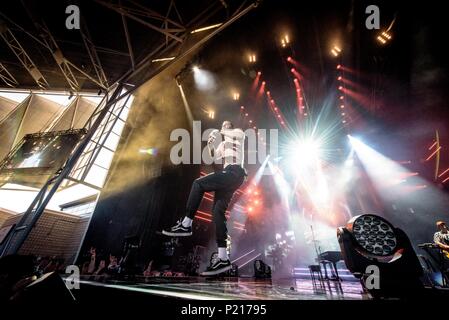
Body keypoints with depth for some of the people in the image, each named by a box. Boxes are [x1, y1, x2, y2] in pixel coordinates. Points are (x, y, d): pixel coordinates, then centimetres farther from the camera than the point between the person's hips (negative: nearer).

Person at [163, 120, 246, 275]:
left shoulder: (238, 133, 18)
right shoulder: (223, 144, 36)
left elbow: (240, 134, -8)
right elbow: (215, 157, 21)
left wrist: (220, 131, 0)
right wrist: (210, 145, 7)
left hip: (233, 172, -8)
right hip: (230, 175, 8)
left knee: (198, 183, -19)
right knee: (217, 211, -5)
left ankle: (186, 224, -13)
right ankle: (223, 258, -6)